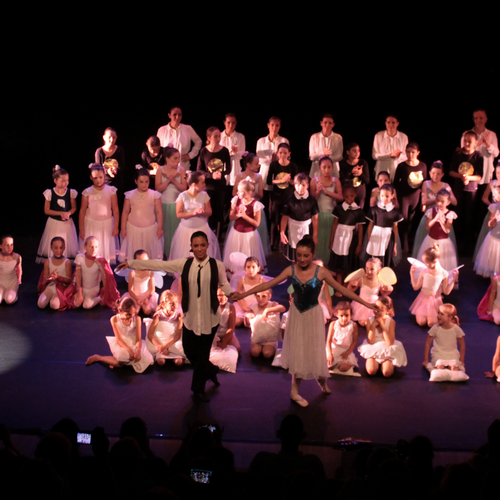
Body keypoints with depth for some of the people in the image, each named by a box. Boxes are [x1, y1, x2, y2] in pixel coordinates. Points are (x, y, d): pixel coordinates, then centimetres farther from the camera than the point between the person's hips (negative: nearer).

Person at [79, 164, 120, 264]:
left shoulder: (111, 190, -3)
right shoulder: (87, 192, -2)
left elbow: (115, 209, -1)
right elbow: (82, 211, 2)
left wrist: (116, 226, -4)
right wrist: (81, 229, 1)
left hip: (107, 223, 0)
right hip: (91, 224, 0)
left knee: (106, 248, 1)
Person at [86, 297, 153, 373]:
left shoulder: (137, 319, -11)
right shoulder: (115, 319, -15)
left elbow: (138, 339, -13)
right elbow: (119, 339, -17)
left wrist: (138, 351, -34)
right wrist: (129, 350, -34)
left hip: (134, 344, 3)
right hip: (121, 344, -3)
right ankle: (98, 358, -4)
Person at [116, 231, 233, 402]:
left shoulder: (217, 265, -5)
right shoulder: (184, 264, -1)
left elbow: (224, 284, 6)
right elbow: (158, 265, 2)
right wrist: (131, 263, 2)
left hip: (210, 318, -2)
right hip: (190, 317, 2)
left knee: (203, 354, 5)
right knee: (189, 351, 11)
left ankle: (198, 389, 27)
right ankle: (210, 371, 42)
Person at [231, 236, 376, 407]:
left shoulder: (321, 272, -17)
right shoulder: (291, 270, -12)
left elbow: (342, 289, -12)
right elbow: (269, 284, -10)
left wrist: (365, 303, -13)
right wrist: (244, 294, -14)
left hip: (313, 315, -2)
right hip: (296, 314, 2)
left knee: (314, 350, 5)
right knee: (297, 351, 8)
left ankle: (322, 379, 35)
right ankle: (295, 391, 17)